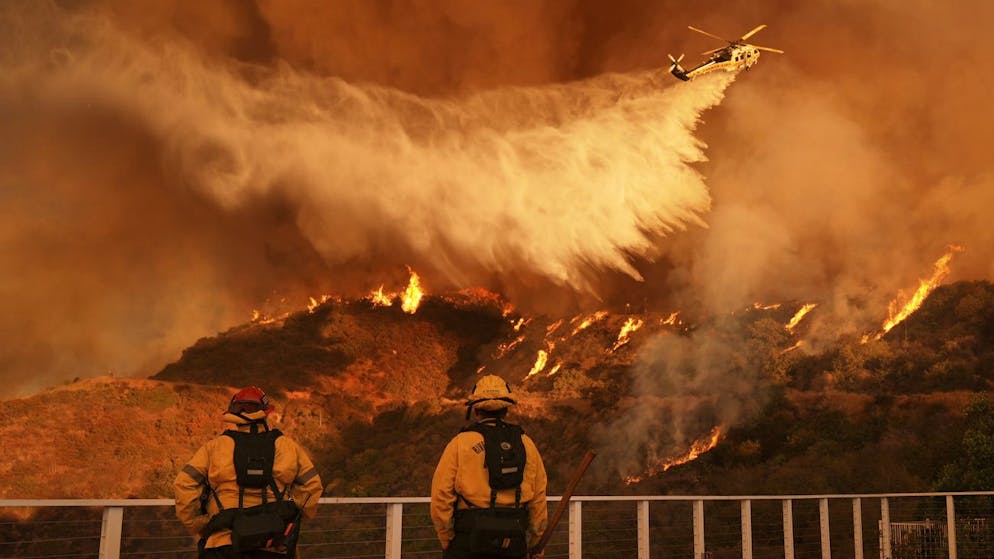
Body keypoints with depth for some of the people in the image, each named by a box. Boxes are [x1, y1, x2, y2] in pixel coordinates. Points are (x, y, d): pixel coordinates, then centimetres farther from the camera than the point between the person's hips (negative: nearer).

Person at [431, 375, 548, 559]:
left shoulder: (460, 443, -1)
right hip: (513, 542, 3)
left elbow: (441, 497, -7)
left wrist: (448, 543, 4)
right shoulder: (526, 444, 9)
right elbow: (538, 499, 8)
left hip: (470, 538, -3)